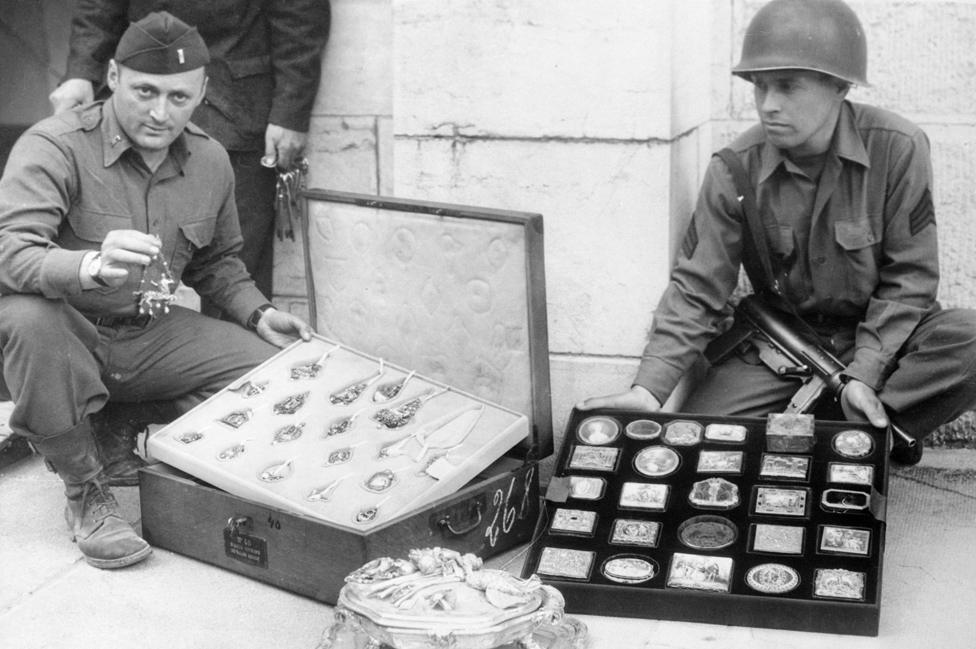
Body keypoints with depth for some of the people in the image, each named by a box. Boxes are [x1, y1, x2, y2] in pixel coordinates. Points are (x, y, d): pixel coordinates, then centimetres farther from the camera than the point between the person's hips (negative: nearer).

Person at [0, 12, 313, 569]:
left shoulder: (211, 161, 2)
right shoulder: (53, 147, -17)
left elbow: (217, 260, 19)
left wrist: (258, 313, 1)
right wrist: (92, 266, -51)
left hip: (152, 336, 4)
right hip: (70, 333, -4)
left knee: (277, 364, -14)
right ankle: (85, 494, -19)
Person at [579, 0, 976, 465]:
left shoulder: (897, 148, -16)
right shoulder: (735, 170, -12)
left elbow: (909, 276, -11)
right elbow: (697, 290, -10)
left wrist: (864, 373, -22)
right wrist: (650, 388, -24)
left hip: (880, 333, 0)